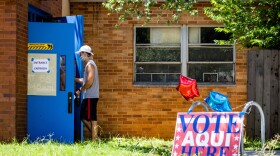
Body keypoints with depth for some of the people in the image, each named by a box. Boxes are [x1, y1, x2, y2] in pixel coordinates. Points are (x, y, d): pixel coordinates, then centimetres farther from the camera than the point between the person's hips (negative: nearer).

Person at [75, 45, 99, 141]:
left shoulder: (90, 65, -13)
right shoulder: (88, 65, 18)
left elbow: (89, 82, -21)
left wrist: (80, 90, -11)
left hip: (91, 97, -10)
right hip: (88, 97, 10)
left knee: (92, 119, -6)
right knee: (84, 117, 14)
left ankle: (94, 140, -4)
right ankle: (94, 135, 17)